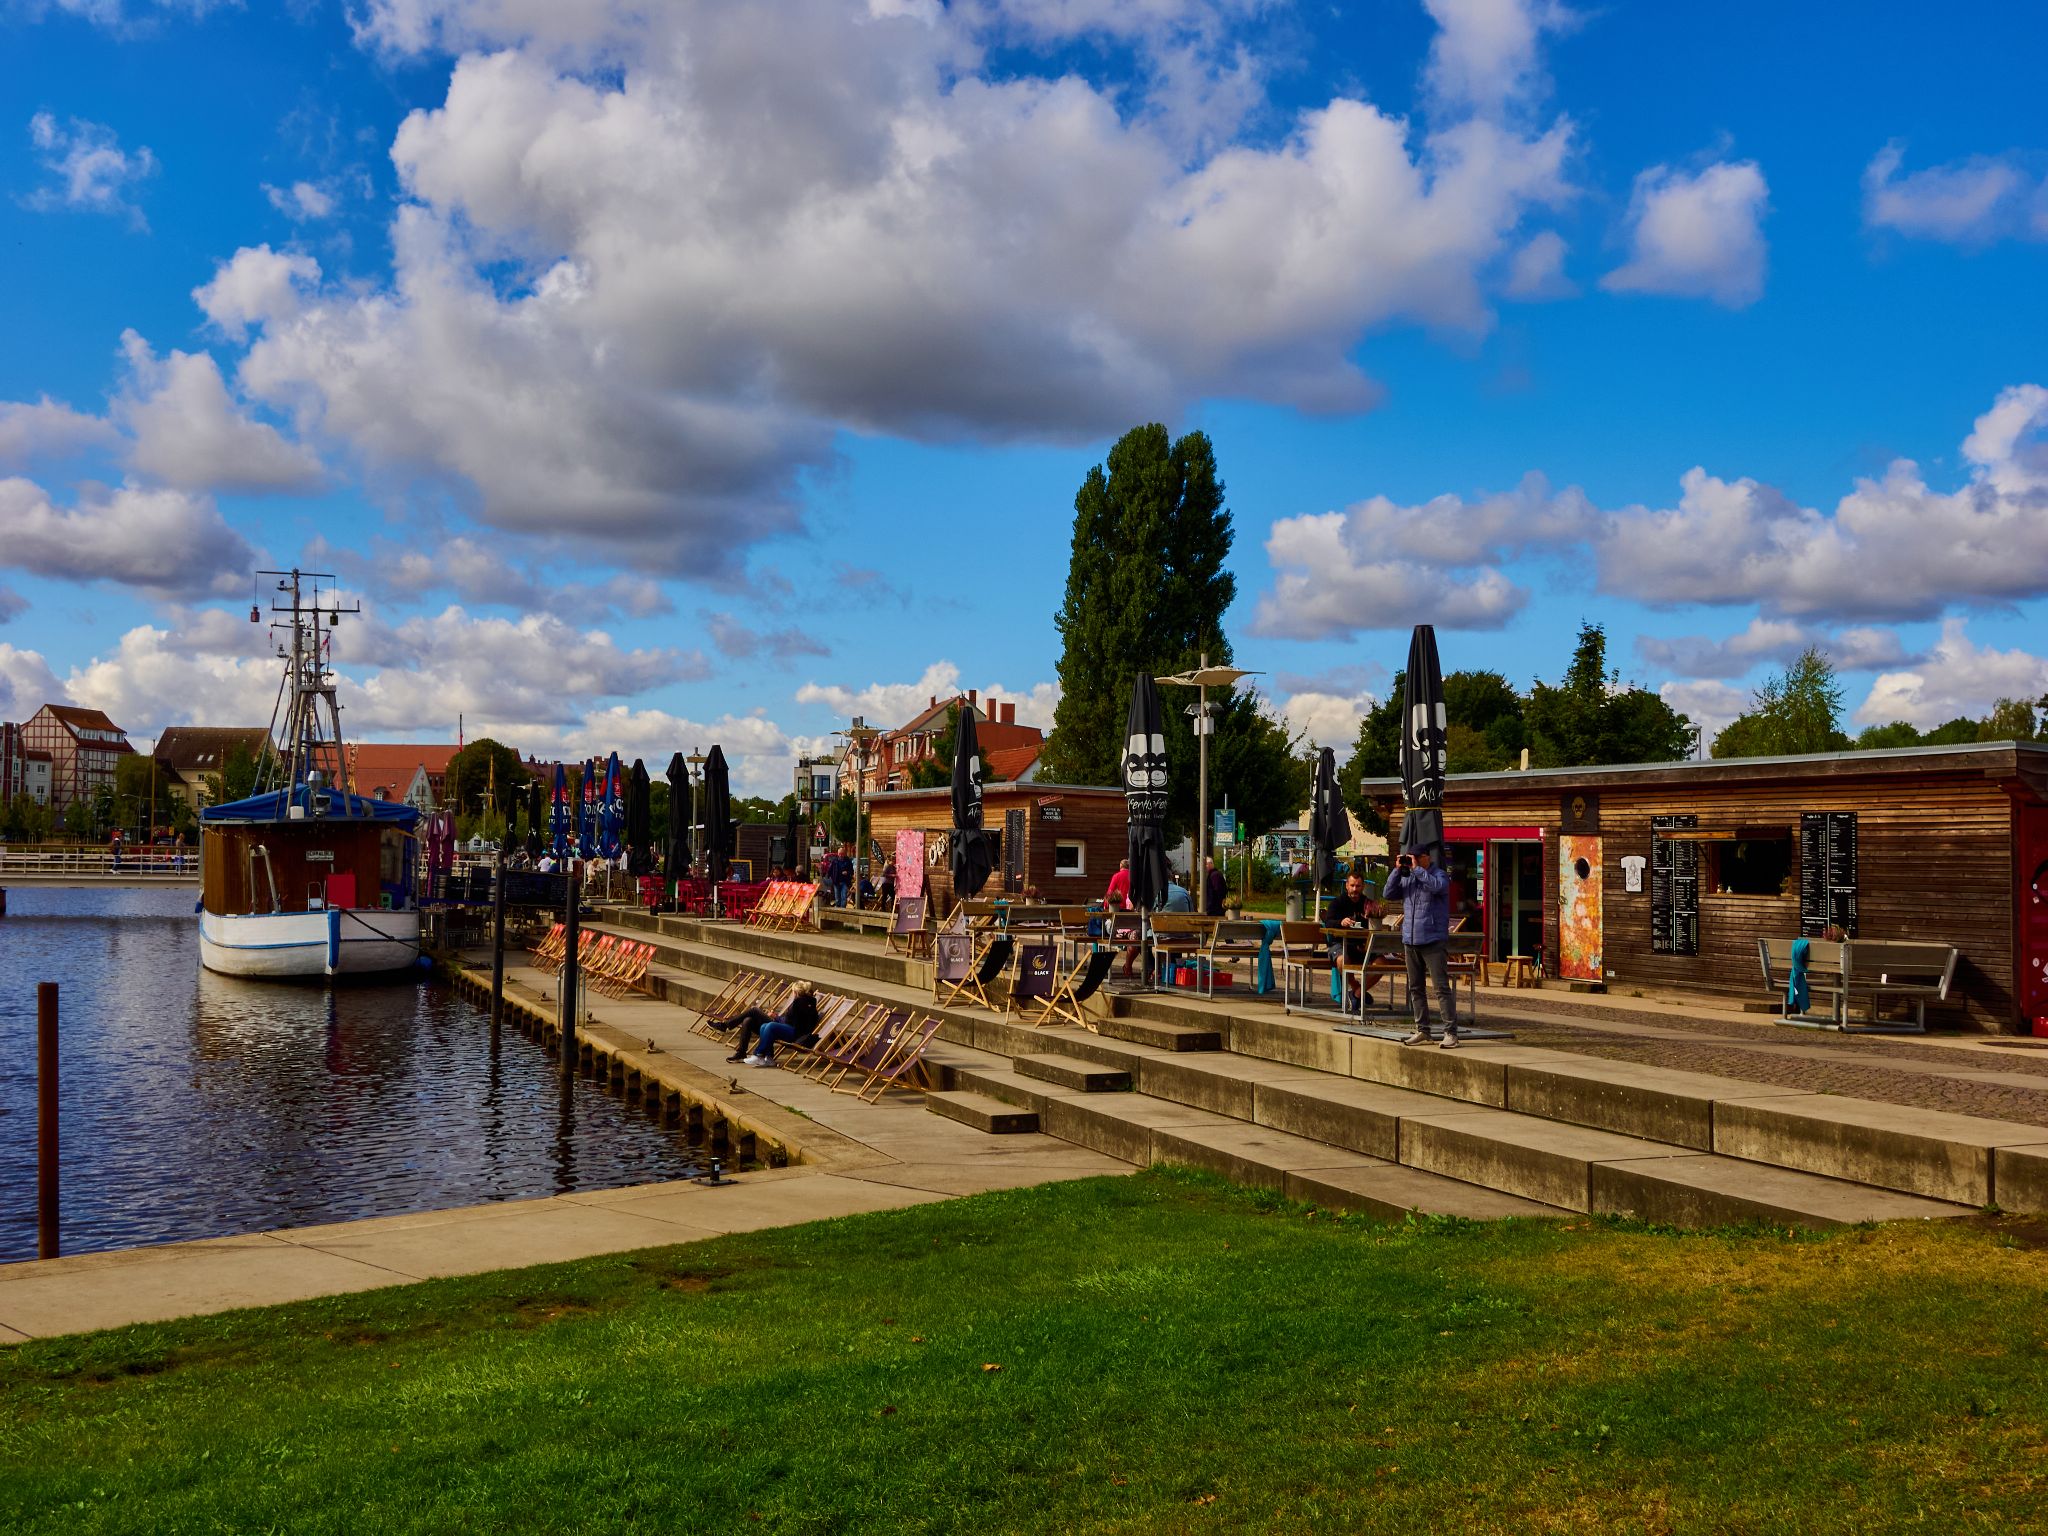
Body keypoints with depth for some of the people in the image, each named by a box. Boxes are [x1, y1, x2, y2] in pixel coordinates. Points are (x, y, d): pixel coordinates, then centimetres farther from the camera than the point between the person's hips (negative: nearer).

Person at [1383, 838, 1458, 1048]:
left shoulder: (1439, 875, -3)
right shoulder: (1406, 878, 14)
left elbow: (1436, 886, -25)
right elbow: (1388, 894, 6)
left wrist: (1416, 869, -18)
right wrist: (1397, 870, -1)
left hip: (1433, 941, -7)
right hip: (1410, 941, 7)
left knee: (1442, 987, -9)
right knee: (1415, 988, 10)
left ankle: (1451, 1033, -8)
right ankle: (1422, 1031, 18)